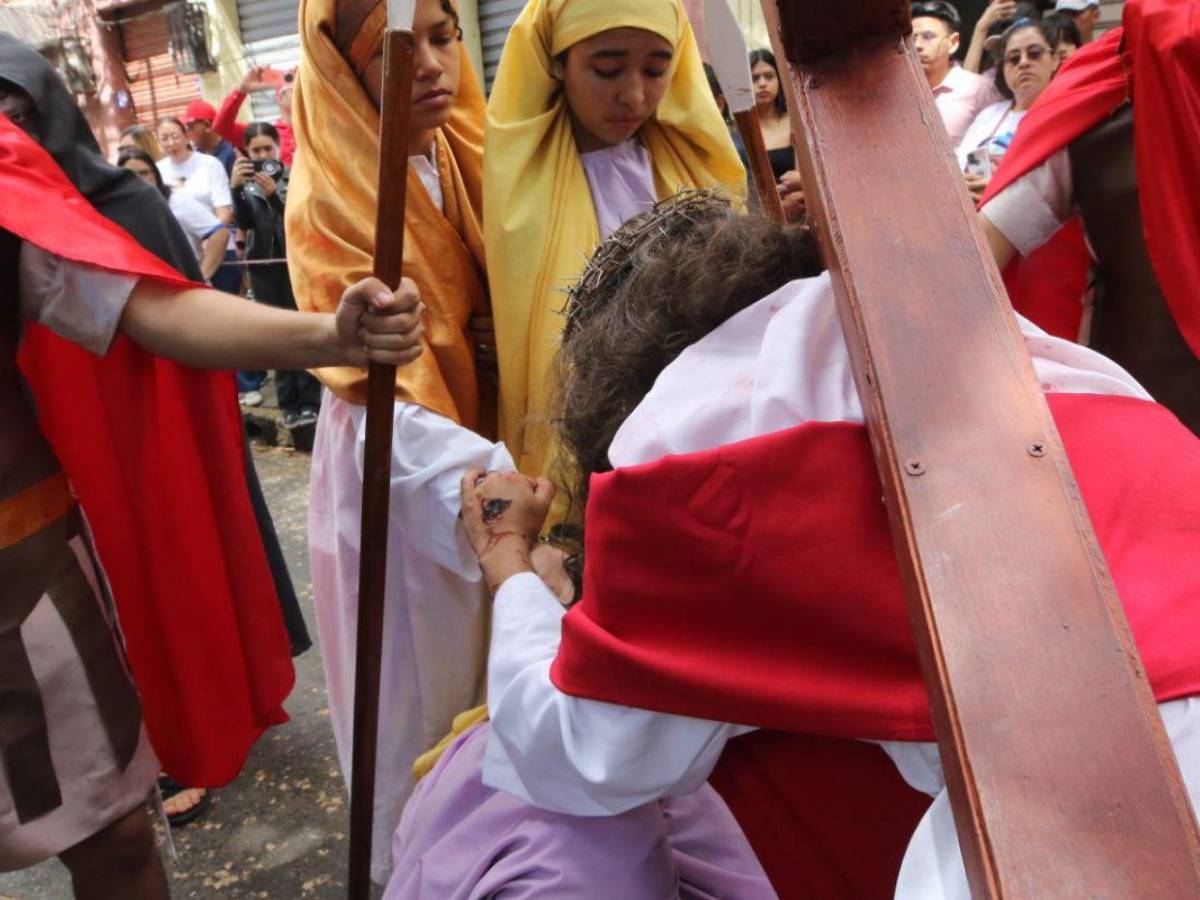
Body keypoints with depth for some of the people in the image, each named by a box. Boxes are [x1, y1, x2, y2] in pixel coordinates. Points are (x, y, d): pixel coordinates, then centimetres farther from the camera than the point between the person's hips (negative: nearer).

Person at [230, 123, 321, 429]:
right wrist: (236, 188, -20)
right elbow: (245, 223, -7)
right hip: (263, 266, 3)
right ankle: (290, 404, 11)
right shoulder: (246, 181, 6)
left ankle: (310, 401, 1)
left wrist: (274, 194, -23)